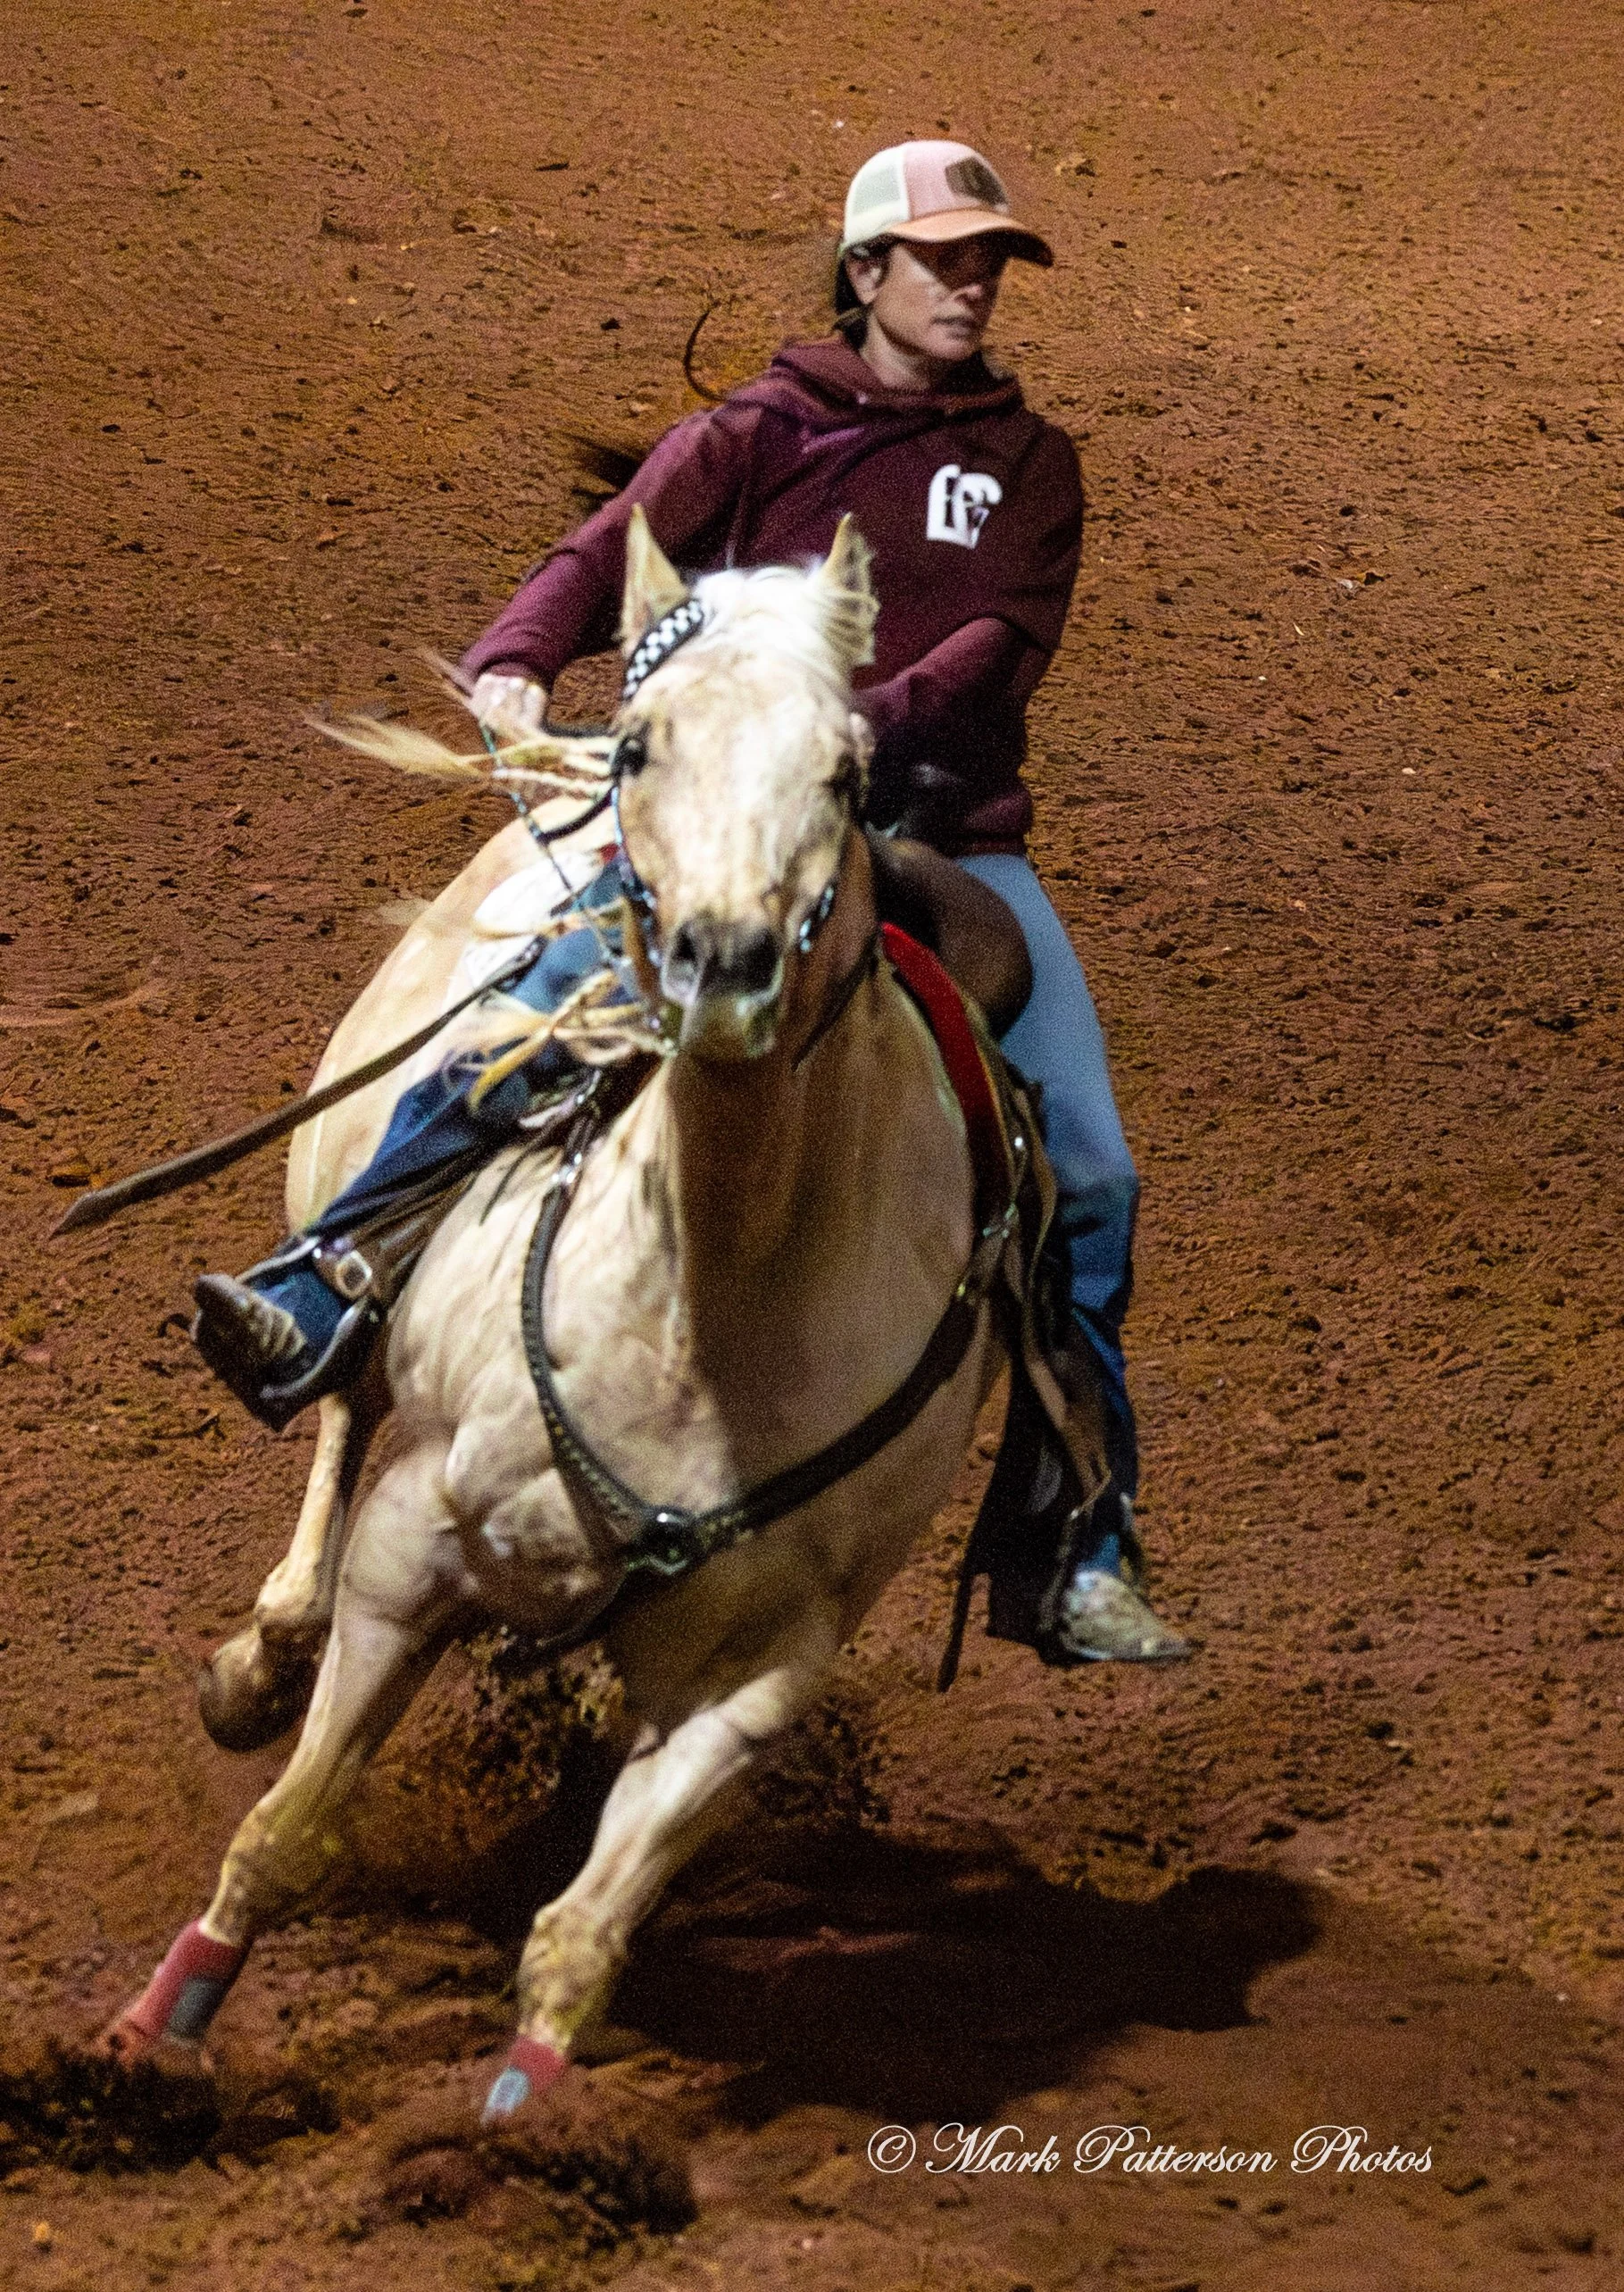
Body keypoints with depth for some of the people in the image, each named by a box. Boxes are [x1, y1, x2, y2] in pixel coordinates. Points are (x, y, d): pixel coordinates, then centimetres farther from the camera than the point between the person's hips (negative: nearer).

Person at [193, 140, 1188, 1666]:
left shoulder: (1026, 465, 12)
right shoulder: (756, 438, 10)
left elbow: (1005, 644, -3)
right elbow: (607, 563, 0)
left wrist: (875, 718, -23)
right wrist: (514, 666, -22)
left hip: (954, 836, 2)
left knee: (1088, 1170, -7)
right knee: (538, 1009, -28)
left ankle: (1079, 1556, 2)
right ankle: (317, 1301, -30)